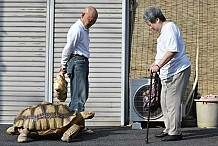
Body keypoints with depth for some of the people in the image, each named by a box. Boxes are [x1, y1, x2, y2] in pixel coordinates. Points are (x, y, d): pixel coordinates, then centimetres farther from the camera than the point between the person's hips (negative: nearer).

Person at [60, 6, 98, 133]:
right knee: (79, 95, -12)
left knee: (83, 94, 11)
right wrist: (63, 65, 1)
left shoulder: (85, 29, 19)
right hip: (77, 62, -10)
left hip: (83, 62, 10)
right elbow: (68, 48, -9)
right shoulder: (76, 30, -14)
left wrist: (65, 65, 22)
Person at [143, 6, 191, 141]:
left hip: (178, 71, -11)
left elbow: (172, 51, -27)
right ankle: (169, 130, 23)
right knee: (165, 102, 14)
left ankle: (175, 132, -2)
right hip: (169, 73, 11)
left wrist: (159, 66, -28)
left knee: (172, 102, -8)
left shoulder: (169, 28, -15)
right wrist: (156, 63, 25)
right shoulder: (165, 29, 18)